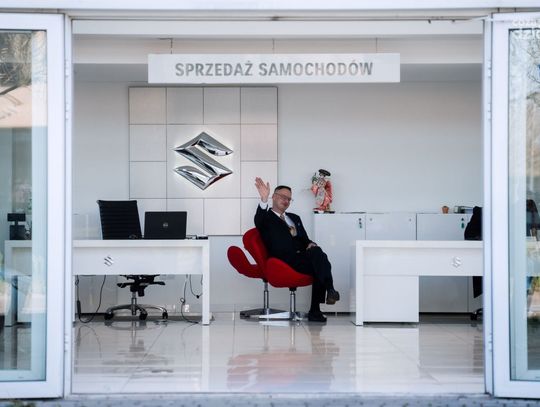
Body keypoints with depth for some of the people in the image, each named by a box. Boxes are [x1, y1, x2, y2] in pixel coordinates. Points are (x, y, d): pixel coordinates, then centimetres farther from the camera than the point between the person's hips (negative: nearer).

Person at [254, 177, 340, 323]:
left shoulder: (294, 218, 30)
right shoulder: (266, 218, 8)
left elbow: (304, 239, 27)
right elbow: (259, 220, -17)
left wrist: (310, 244, 0)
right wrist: (264, 199, -36)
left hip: (301, 257, 7)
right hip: (286, 261, -7)